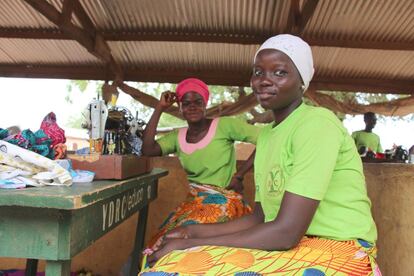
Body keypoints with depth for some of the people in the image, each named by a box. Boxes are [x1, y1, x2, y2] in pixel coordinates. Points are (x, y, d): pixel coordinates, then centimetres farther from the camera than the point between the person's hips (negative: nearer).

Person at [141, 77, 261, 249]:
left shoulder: (224, 125, -7)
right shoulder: (177, 137, 9)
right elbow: (148, 150, -7)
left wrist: (239, 175, -10)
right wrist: (159, 109, -1)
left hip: (222, 201, -5)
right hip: (193, 201, 5)